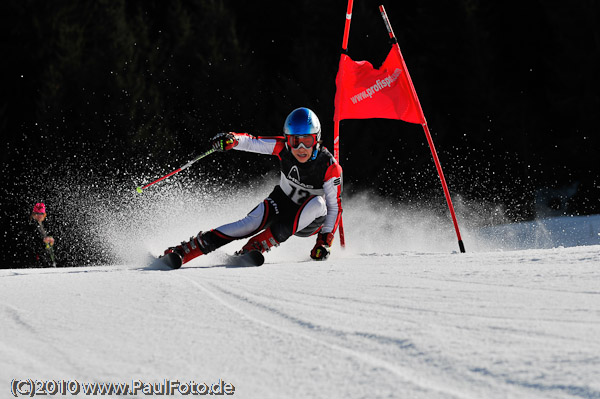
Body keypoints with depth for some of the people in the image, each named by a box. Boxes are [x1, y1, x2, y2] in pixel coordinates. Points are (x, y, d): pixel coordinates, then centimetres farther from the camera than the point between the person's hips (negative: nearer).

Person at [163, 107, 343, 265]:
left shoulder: (329, 167, -24)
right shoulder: (283, 147, -17)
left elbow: (334, 207, -18)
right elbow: (252, 142, -12)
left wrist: (325, 239, -28)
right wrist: (232, 139, -35)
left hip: (308, 220, -2)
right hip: (282, 202, 2)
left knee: (317, 203, -34)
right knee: (253, 222, -26)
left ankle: (259, 244, -34)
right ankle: (185, 250, -29)